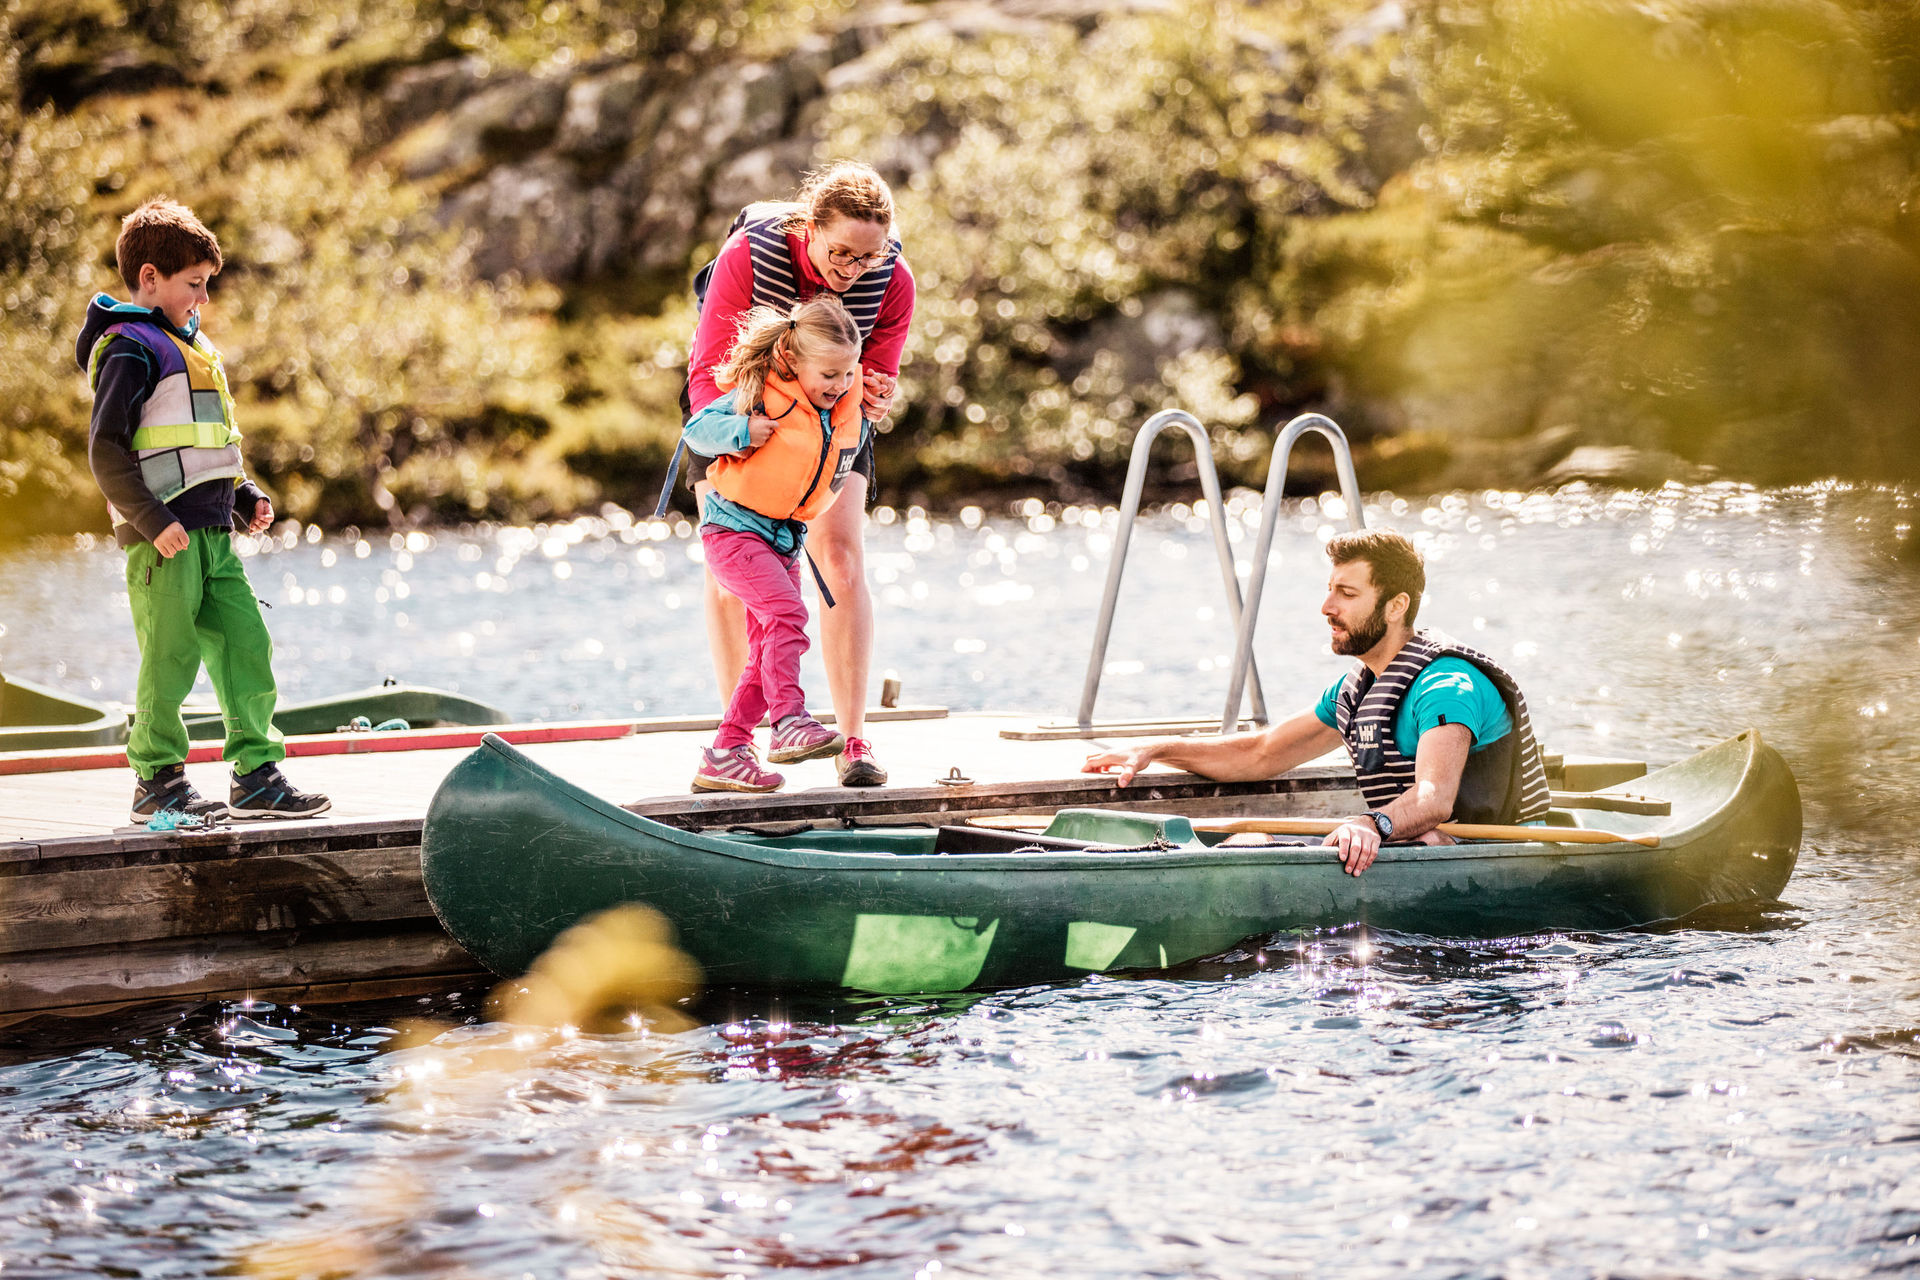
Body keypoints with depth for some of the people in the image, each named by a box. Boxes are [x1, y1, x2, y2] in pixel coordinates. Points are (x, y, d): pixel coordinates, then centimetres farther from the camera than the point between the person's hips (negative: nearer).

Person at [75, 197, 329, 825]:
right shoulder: (131, 348, -8)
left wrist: (246, 497, 15)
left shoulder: (192, 347, 21)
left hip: (211, 535, 9)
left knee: (246, 646, 5)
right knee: (170, 659, -4)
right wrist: (153, 520, -20)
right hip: (166, 536, -9)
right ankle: (157, 782, 5)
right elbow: (105, 449, -14)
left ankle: (257, 777, 10)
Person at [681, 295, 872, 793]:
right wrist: (742, 431, -25)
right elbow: (695, 429, -13)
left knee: (768, 651, 4)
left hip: (786, 540, 7)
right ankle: (789, 722, -28)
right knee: (786, 613, -27)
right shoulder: (761, 396, -16)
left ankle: (724, 755, 9)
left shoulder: (850, 411, 2)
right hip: (733, 528, -7)